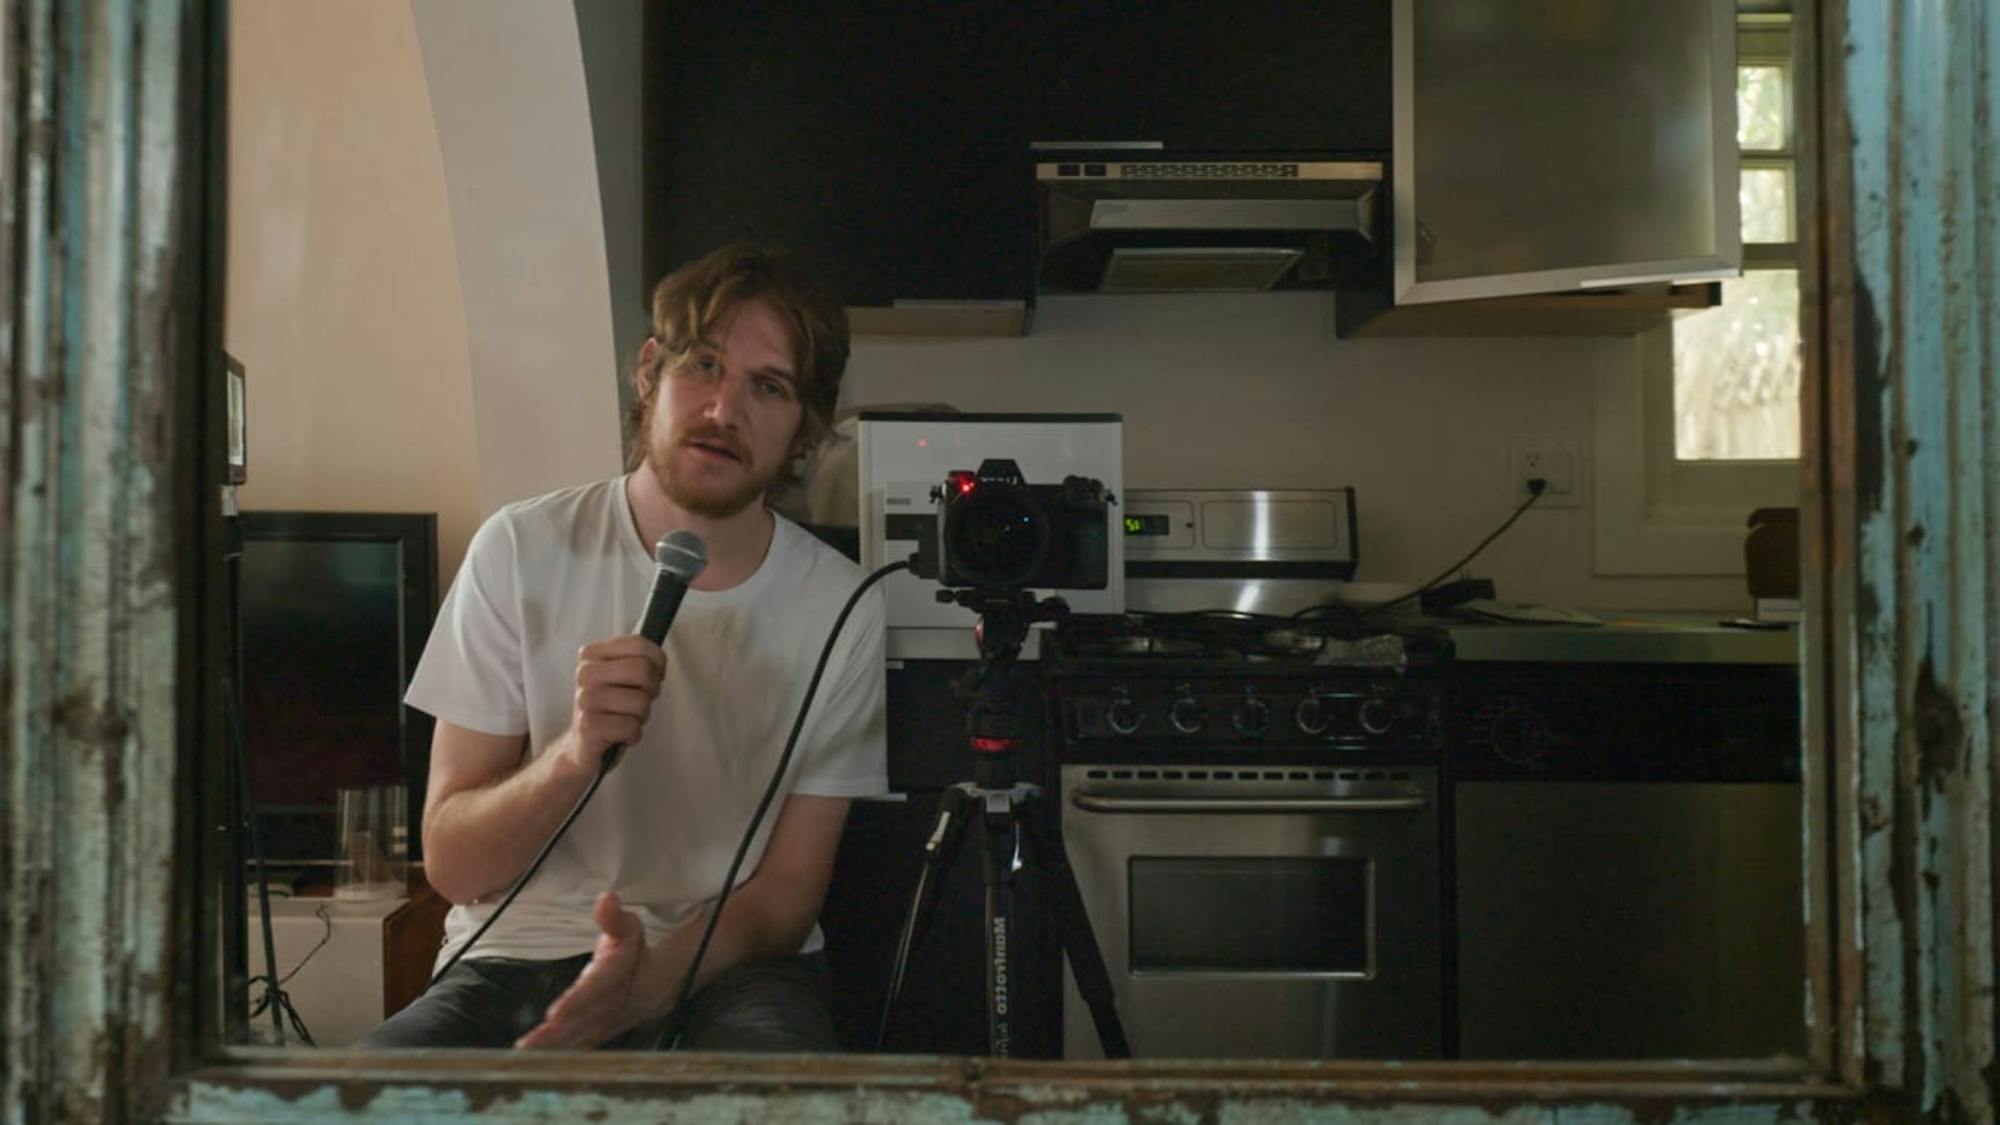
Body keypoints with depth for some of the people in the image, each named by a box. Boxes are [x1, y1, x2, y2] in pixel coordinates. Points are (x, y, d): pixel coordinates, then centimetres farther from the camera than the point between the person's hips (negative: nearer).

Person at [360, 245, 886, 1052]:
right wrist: (574, 753, -26)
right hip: (515, 955, 0)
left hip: (727, 966, 0)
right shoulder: (522, 551, -4)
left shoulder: (839, 605, -3)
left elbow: (788, 890, 0)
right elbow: (452, 866, -5)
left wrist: (653, 977, -21)